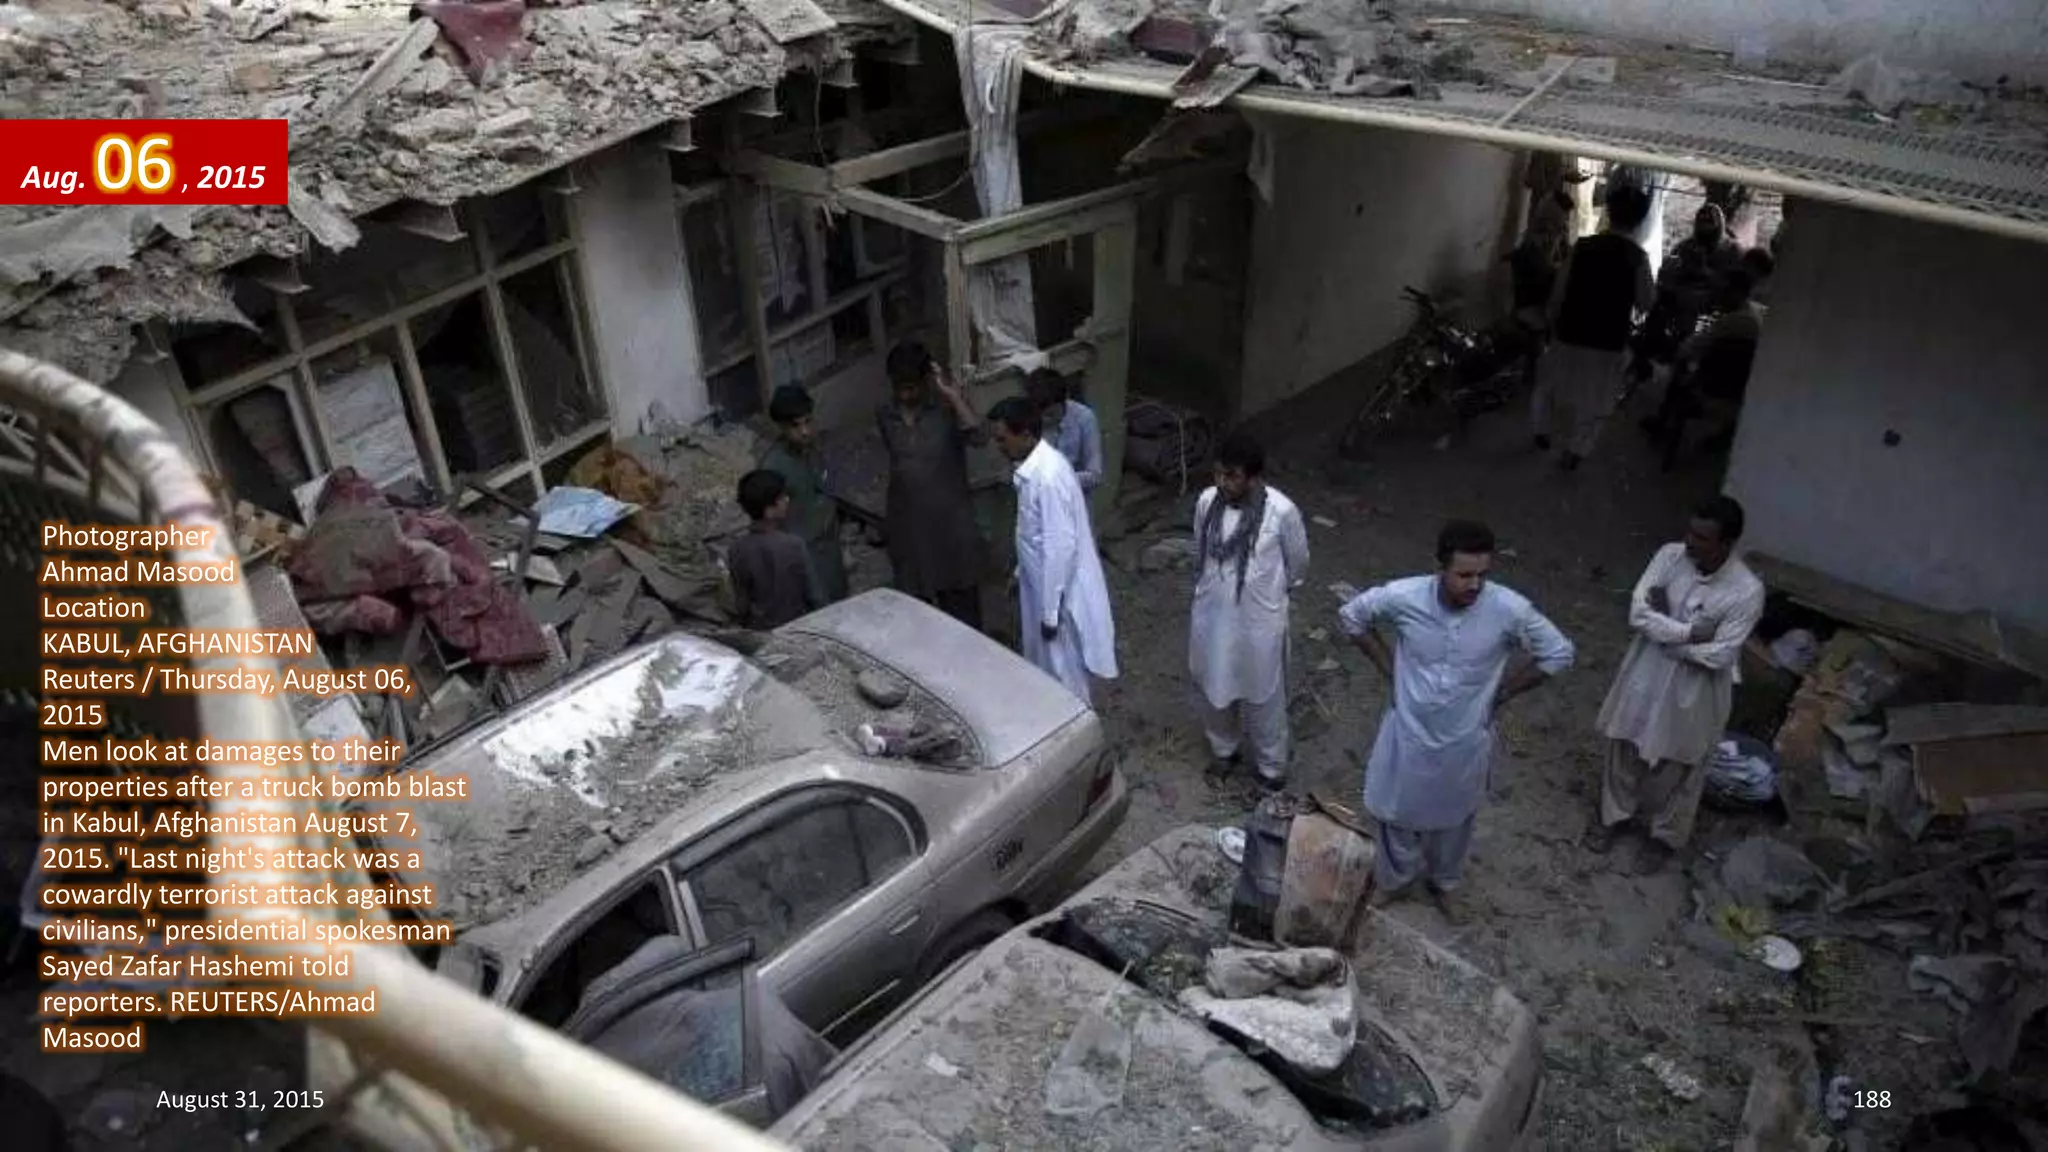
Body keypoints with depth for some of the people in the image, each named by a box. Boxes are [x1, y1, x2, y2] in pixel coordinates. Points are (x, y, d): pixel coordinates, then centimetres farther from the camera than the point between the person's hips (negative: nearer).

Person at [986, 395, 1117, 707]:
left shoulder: (1049, 476, -29)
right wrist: (1021, 573, 24)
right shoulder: (1032, 466, 2)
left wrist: (1051, 611, -23)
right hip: (1041, 583, 10)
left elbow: (1060, 547, -28)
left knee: (1064, 672, 8)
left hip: (1060, 592, -10)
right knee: (1043, 664, 24)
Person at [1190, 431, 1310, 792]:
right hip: (1212, 614, 4)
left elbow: (1298, 565, -4)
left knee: (1263, 696, 14)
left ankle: (1270, 765, 37)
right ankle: (1223, 748, 48)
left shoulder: (1281, 511, -22)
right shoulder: (1207, 501, -11)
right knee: (1214, 686, 22)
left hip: (1259, 620, -4)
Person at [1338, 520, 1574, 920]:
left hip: (1465, 741, 1)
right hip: (1409, 732, 0)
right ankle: (1397, 879, 49)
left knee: (1453, 820, 24)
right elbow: (1350, 615, -4)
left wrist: (1501, 691, -6)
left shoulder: (1510, 610, -24)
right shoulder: (1404, 596, -24)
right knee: (1397, 813, 21)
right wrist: (1388, 667, -5)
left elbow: (1558, 654, -7)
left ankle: (1443, 884, 53)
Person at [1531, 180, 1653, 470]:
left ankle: (1542, 434, 35)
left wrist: (1553, 324, 13)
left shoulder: (1582, 246, -7)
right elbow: (1645, 303, -7)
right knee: (1591, 403, 13)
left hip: (1570, 334, 1)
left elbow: (1559, 293, -2)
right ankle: (1574, 452, 16)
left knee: (1549, 384, 25)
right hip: (1609, 342, -1)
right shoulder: (1637, 256, -12)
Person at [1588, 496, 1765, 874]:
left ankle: (1664, 835, 42)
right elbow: (1637, 614, -19)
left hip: (1693, 690, -3)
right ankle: (1613, 813, 47)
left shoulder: (1747, 591, -25)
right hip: (1645, 674, 3)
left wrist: (1663, 623, -19)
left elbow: (1719, 656, -24)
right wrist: (1689, 632, -27)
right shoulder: (1670, 555, -15)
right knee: (1625, 752, 22)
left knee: (1677, 768, 17)